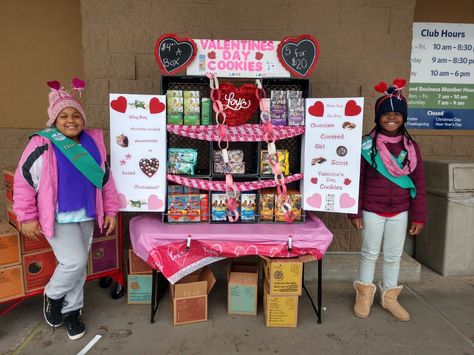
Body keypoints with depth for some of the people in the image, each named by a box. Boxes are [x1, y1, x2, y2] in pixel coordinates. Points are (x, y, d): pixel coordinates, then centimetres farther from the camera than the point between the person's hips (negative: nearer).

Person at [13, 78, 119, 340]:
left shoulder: (93, 142, 2)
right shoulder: (42, 145, -12)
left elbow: (105, 179, 9)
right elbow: (23, 181, -7)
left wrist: (110, 210, 6)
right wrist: (27, 217, -8)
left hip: (86, 216, 5)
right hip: (58, 217, -5)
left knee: (79, 265, 13)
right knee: (74, 261, -11)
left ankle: (71, 310, 33)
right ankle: (52, 295, 21)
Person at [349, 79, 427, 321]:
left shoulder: (411, 147, -1)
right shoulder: (366, 145, -10)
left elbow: (419, 184, 3)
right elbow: (357, 181, -7)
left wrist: (419, 216, 1)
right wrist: (354, 212, -8)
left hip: (400, 212, 3)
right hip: (372, 210, -3)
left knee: (394, 255, 15)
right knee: (370, 253, 11)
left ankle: (390, 296, 33)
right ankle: (365, 294, 29)